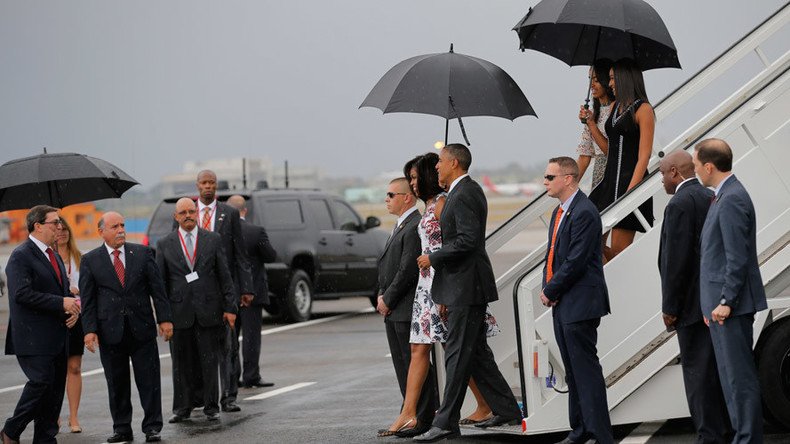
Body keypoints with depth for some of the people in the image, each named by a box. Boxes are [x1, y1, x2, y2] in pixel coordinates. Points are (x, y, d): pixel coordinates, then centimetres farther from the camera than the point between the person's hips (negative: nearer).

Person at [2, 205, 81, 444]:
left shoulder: (55, 257, 20)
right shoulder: (21, 256, -9)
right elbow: (22, 294, -20)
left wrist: (73, 308, 1)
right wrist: (61, 303, -20)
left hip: (57, 338, 9)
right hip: (34, 338, -9)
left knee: (55, 389, 6)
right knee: (41, 381, -14)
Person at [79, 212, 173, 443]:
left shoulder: (142, 253, 6)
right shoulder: (90, 260, 3)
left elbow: (157, 289, 5)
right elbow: (88, 300, 1)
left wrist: (164, 318, -1)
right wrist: (89, 329, -8)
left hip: (142, 328, 1)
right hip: (110, 331, 0)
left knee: (149, 380, 1)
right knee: (117, 383, 5)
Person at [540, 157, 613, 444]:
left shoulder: (584, 213, -16)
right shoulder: (559, 212, 16)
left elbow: (576, 261, -20)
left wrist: (550, 291, -11)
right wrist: (547, 288, 3)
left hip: (580, 303, -10)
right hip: (562, 304, 10)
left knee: (586, 370, -9)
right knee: (573, 371, 14)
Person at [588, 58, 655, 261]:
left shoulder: (643, 109, -7)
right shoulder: (615, 106, 17)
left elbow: (644, 156, -12)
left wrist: (630, 190, -19)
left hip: (630, 181, -8)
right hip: (610, 179, 8)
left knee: (619, 250, -9)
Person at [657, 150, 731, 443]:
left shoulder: (680, 204, -15)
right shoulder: (711, 198, 12)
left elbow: (676, 261, -19)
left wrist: (670, 307, -13)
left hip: (694, 305, -9)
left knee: (697, 370, -5)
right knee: (717, 367, 15)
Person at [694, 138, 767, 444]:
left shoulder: (731, 200, -16)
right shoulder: (724, 196, 15)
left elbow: (737, 258, -20)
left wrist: (726, 301, -19)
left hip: (730, 306, -11)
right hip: (721, 304, 11)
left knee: (740, 376, -6)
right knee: (733, 375, 14)